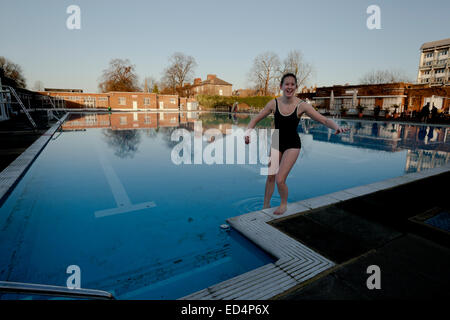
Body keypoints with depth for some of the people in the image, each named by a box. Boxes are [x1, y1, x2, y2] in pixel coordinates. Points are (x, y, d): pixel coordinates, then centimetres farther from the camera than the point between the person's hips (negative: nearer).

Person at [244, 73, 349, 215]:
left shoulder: (302, 105, -15)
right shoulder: (274, 103, -9)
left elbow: (324, 120, -15)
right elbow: (256, 119, -1)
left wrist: (337, 127, -35)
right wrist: (248, 132, -18)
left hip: (292, 145, -3)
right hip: (276, 143, 3)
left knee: (280, 180, -12)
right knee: (270, 176, 12)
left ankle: (284, 204, 20)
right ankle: (266, 205, 35)